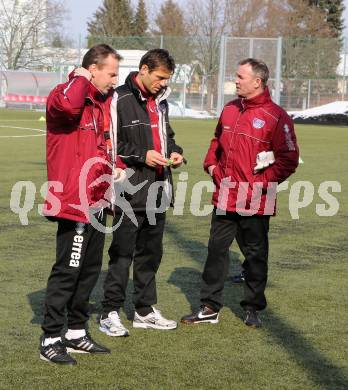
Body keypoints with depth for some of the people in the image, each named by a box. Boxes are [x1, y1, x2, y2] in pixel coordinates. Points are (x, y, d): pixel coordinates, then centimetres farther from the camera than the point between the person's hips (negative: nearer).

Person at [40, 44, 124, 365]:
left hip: (96, 203, 9)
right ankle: (50, 340, 0)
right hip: (74, 204, -9)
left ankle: (77, 333, 25)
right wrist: (81, 78, -20)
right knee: (67, 271, -7)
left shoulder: (101, 102, 17)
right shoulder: (65, 95, -12)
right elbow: (68, 104, -38)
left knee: (90, 270, 14)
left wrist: (111, 169, 16)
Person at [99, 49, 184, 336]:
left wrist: (174, 151, 6)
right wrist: (141, 156, -19)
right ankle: (110, 313, 4)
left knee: (151, 252, 14)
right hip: (131, 191, -8)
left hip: (158, 191, 8)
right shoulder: (121, 100, -10)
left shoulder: (160, 101, 15)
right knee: (122, 253, -4)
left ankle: (145, 310, 24)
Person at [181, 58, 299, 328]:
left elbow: (289, 159, -11)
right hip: (225, 197, 6)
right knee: (216, 250, 7)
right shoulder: (230, 110, 10)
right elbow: (217, 141, 24)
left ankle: (253, 308, 20)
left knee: (256, 255, 7)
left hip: (256, 202, -6)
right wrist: (211, 164, 8)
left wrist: (264, 182, -15)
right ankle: (210, 308, 15)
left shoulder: (276, 117, -11)